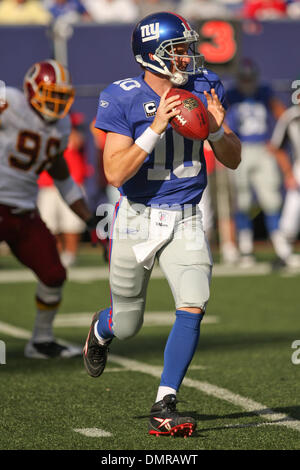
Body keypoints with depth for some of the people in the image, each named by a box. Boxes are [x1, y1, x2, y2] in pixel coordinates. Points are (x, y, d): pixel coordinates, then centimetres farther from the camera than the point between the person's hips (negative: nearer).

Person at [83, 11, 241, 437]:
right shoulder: (123, 100, -16)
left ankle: (163, 409, -8)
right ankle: (101, 330, 50)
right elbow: (115, 173, -23)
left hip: (186, 219, 2)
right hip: (138, 218, -2)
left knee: (193, 306, -18)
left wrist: (217, 128, -20)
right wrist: (156, 128, -32)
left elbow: (232, 160, 1)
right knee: (128, 325, 11)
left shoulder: (203, 89, -4)